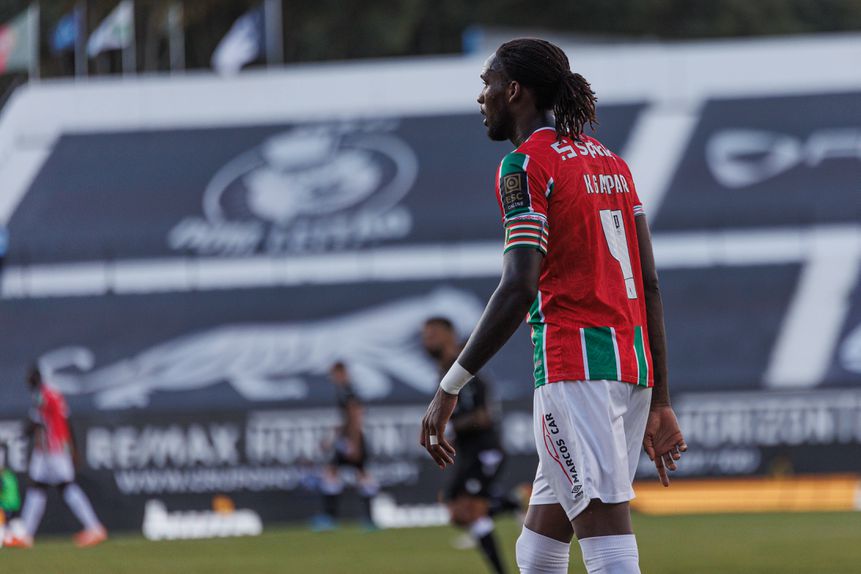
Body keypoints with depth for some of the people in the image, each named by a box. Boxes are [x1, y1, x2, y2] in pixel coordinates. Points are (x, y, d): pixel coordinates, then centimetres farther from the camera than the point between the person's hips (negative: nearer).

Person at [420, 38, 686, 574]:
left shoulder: (526, 165, -6)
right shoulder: (611, 161, 18)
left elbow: (518, 290, -16)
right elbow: (651, 285, 17)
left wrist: (450, 387, -14)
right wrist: (659, 402, 19)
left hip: (575, 365, -8)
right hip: (634, 365, 8)